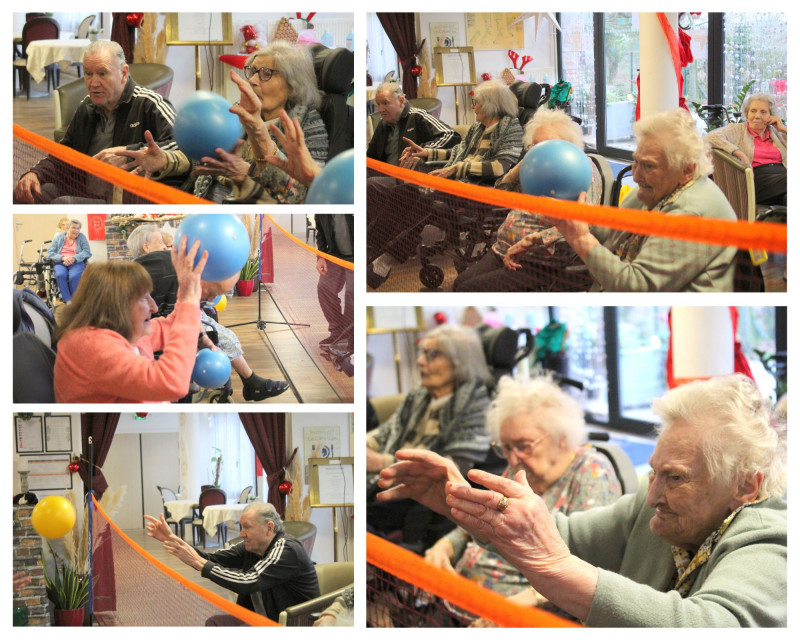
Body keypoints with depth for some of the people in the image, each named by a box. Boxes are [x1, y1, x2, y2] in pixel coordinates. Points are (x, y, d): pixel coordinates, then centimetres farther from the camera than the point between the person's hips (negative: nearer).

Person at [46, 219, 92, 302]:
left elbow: (87, 252, 0)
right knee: (60, 275, -35)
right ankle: (68, 301, -33)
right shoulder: (59, 237, 15)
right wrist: (63, 258, -14)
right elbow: (50, 253, 5)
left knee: (74, 276, -36)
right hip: (60, 263, 1)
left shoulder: (82, 237, 13)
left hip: (77, 262, -1)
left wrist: (73, 258, -17)